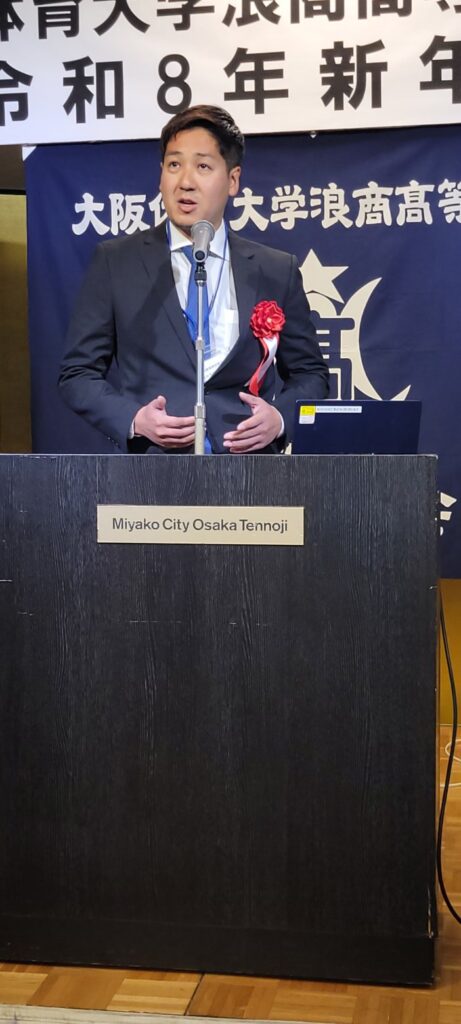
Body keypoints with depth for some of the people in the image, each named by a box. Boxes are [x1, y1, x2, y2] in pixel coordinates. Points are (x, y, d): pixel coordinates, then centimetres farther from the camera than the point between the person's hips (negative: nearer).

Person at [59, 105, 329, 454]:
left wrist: (281, 417, -3)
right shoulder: (115, 262, 8)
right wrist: (133, 420, -8)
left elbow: (310, 372, 17)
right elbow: (78, 372, 8)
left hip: (249, 467, 1)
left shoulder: (278, 271, 10)